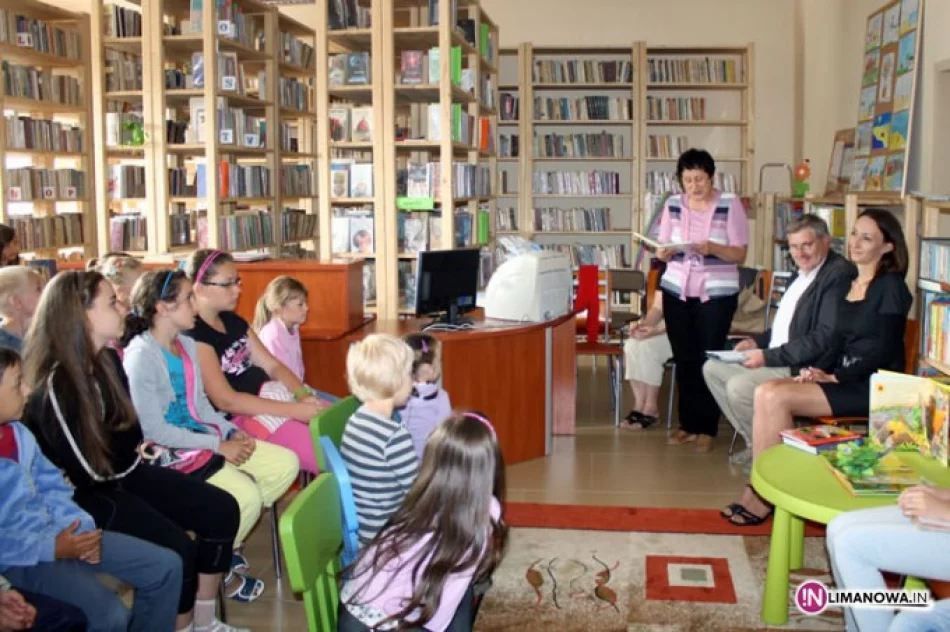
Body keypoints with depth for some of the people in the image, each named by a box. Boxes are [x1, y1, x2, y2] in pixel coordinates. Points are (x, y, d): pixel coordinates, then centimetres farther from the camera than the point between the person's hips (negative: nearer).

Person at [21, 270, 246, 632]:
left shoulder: (108, 360, 2)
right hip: (83, 495, -9)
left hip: (120, 473, 9)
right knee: (178, 547, -25)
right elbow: (90, 471, -20)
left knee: (221, 510, -3)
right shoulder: (52, 385, -25)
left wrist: (132, 452, -10)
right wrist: (127, 452, -2)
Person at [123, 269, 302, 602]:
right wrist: (218, 446, -18)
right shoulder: (141, 356, -17)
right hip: (170, 453, -9)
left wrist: (231, 431, -1)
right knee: (247, 495, -26)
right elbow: (154, 430, -20)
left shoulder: (187, 344, 8)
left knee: (286, 464, -1)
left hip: (201, 434, 9)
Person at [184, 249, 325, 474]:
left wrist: (303, 396, -9)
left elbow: (272, 365, 12)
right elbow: (226, 401, -20)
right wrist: (295, 410, -22)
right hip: (245, 415, -9)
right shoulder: (194, 335, -14)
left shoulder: (233, 321, 13)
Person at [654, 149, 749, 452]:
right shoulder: (672, 204, 4)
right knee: (683, 359, 6)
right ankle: (687, 424, 17)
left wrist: (712, 248, -25)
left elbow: (740, 254, -7)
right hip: (676, 291, 3)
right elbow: (663, 248, 7)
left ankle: (707, 428, 7)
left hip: (717, 294, -3)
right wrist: (664, 252, -17)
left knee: (708, 360, -2)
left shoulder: (730, 204, -6)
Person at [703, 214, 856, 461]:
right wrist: (758, 342, 6)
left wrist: (769, 356, -22)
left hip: (805, 369, -11)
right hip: (776, 359, 11)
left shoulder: (839, 275, -17)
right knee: (712, 368, 9)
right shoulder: (802, 274, 14)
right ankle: (753, 442, 12)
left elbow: (825, 338, -24)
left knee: (738, 386, -25)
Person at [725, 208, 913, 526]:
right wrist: (818, 369, -2)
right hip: (844, 379, 8)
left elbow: (883, 350, -14)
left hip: (872, 387, -8)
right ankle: (758, 488, -15)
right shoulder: (850, 283, 15)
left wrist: (834, 377, -16)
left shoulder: (891, 287, -8)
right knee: (764, 392, -14)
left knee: (776, 398, -23)